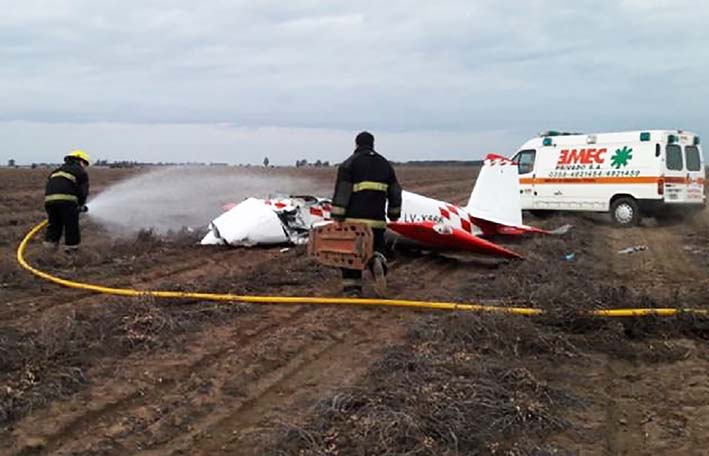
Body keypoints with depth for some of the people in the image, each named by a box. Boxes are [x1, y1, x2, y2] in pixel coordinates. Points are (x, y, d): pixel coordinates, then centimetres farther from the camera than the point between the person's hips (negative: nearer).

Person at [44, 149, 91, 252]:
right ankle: (72, 247, 14)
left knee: (53, 224, 19)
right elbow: (84, 191, 8)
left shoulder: (57, 170, 33)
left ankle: (49, 246, 17)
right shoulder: (81, 172, 15)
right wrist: (81, 205, 24)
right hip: (66, 198, -5)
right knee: (71, 225, 8)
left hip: (49, 198, 5)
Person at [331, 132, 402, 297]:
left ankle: (352, 287, 6)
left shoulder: (349, 164, 1)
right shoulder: (385, 164, 16)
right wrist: (394, 214, 30)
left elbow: (341, 192, -6)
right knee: (377, 247, 16)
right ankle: (377, 261, -18)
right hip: (377, 219, 3)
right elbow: (395, 192, 20)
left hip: (354, 217, -3)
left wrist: (337, 217, -6)